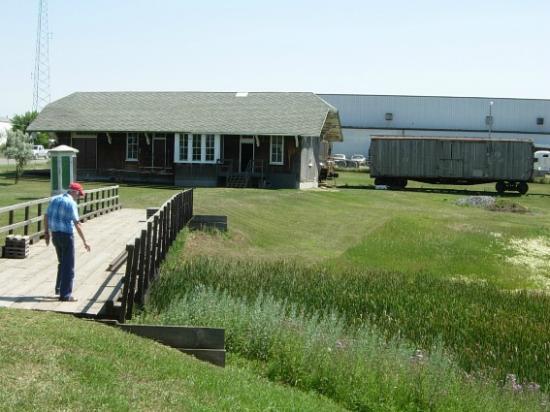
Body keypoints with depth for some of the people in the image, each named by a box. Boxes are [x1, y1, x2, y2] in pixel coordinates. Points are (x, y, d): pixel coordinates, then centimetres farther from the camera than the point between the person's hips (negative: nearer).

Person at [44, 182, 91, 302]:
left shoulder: (55, 199, 7)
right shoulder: (71, 203, -15)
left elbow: (46, 216, 11)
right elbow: (77, 224, -17)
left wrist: (46, 232, 19)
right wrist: (85, 242, -14)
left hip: (55, 234, 7)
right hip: (66, 235, -7)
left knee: (62, 262, 23)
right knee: (69, 265, 0)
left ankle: (59, 288, 27)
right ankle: (65, 295, 1)